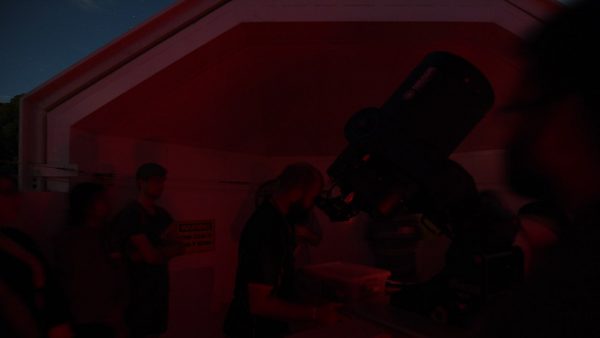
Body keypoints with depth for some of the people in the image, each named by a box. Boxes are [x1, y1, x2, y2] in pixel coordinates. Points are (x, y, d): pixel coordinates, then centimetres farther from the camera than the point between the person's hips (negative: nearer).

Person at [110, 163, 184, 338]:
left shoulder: (163, 215, 8)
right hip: (138, 291, -6)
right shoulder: (130, 214, -15)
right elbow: (152, 256, -21)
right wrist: (166, 247, -2)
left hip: (159, 289, 6)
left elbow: (178, 248, -1)